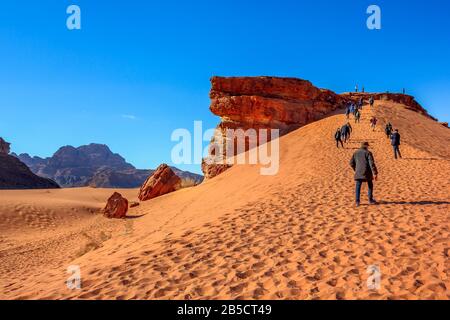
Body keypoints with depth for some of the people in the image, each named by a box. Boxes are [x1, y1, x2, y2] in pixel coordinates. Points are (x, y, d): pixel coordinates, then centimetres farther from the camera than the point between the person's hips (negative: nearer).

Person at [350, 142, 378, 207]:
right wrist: (375, 173, -14)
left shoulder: (356, 153, 8)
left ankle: (357, 201, -7)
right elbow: (372, 163, -14)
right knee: (370, 186, 17)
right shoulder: (368, 153, -5)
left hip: (358, 173, 3)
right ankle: (370, 200, 25)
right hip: (367, 173, -3)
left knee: (358, 187, 3)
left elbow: (351, 163, 10)